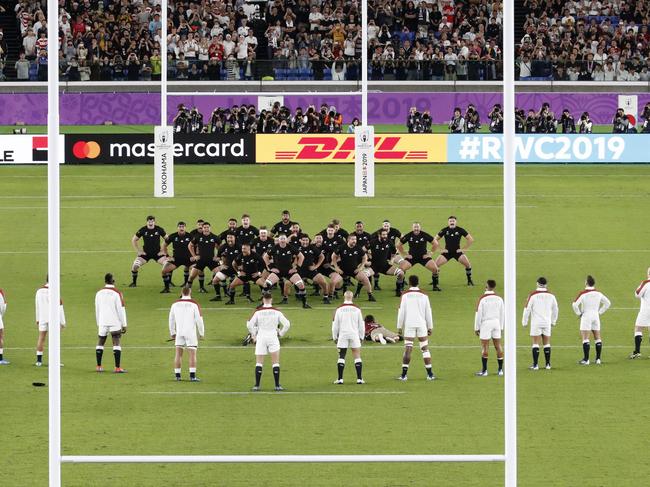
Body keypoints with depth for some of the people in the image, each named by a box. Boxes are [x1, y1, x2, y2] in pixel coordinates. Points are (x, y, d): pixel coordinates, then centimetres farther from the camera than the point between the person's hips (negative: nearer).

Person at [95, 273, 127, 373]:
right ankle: (117, 367, -13)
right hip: (115, 322, -4)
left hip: (102, 322, 4)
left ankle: (99, 366, 18)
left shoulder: (99, 293, 6)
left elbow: (97, 309, 12)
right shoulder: (117, 293, -8)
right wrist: (124, 325, -4)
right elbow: (121, 309, -9)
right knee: (117, 343, -5)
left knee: (100, 342, 16)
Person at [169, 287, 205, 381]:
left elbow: (171, 319, 12)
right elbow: (199, 319, -6)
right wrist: (202, 333, 5)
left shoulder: (175, 304, 6)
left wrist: (172, 333, 23)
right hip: (191, 332, -3)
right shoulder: (194, 304, -5)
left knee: (178, 354, 10)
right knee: (192, 354, -1)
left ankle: (177, 375, 9)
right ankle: (192, 376, -8)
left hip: (179, 332, 3)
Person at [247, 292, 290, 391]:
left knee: (259, 363, 5)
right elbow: (287, 324, -3)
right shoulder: (276, 312, -3)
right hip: (273, 337, 0)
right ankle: (277, 385, 1)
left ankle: (257, 385, 0)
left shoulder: (258, 312, -5)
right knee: (276, 362, 4)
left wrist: (253, 335, 6)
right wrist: (281, 334, 10)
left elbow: (250, 324, -8)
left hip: (261, 338, 0)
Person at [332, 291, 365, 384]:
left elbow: (335, 325, 1)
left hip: (343, 335, 0)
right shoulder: (357, 309, 0)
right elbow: (361, 324, 5)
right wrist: (361, 337, 15)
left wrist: (335, 337, 12)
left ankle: (340, 379, 2)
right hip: (354, 335, 0)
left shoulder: (339, 309, -2)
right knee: (357, 357, 4)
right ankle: (359, 378, 0)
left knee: (341, 357, 5)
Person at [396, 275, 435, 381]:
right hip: (421, 324, 1)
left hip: (409, 324, -1)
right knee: (425, 348, 6)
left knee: (407, 349, -1)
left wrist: (399, 327, 3)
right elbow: (428, 312, 6)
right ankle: (430, 374, 4)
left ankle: (404, 374, -5)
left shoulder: (405, 295, -2)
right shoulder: (424, 296, 4)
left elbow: (401, 312, -3)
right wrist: (430, 327, 14)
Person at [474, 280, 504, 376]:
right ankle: (500, 370, 10)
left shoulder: (482, 299, -10)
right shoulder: (499, 299, 4)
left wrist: (476, 328, -2)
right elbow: (502, 314, 9)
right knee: (498, 346, 8)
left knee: (484, 347, 0)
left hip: (486, 322, -4)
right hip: (496, 322, 4)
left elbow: (478, 314, -9)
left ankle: (484, 371, 0)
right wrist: (501, 327, 18)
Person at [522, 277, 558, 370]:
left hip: (536, 323, -3)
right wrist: (553, 321, 27)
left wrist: (525, 322, 4)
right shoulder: (550, 295, 3)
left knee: (536, 343, -1)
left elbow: (527, 309, -6)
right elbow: (555, 309, 14)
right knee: (547, 343, 10)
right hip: (547, 323, 3)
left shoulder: (533, 295, -7)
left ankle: (535, 365, -4)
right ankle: (548, 364, 11)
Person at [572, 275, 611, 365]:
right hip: (596, 316, 5)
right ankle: (598, 359, 11)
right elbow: (608, 303, 13)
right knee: (597, 338, 11)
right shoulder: (598, 293, 3)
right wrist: (600, 312, 14)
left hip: (586, 316, -5)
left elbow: (575, 304, -20)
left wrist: (579, 313, -6)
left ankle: (586, 359, -10)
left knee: (585, 338, -5)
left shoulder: (583, 293, -13)